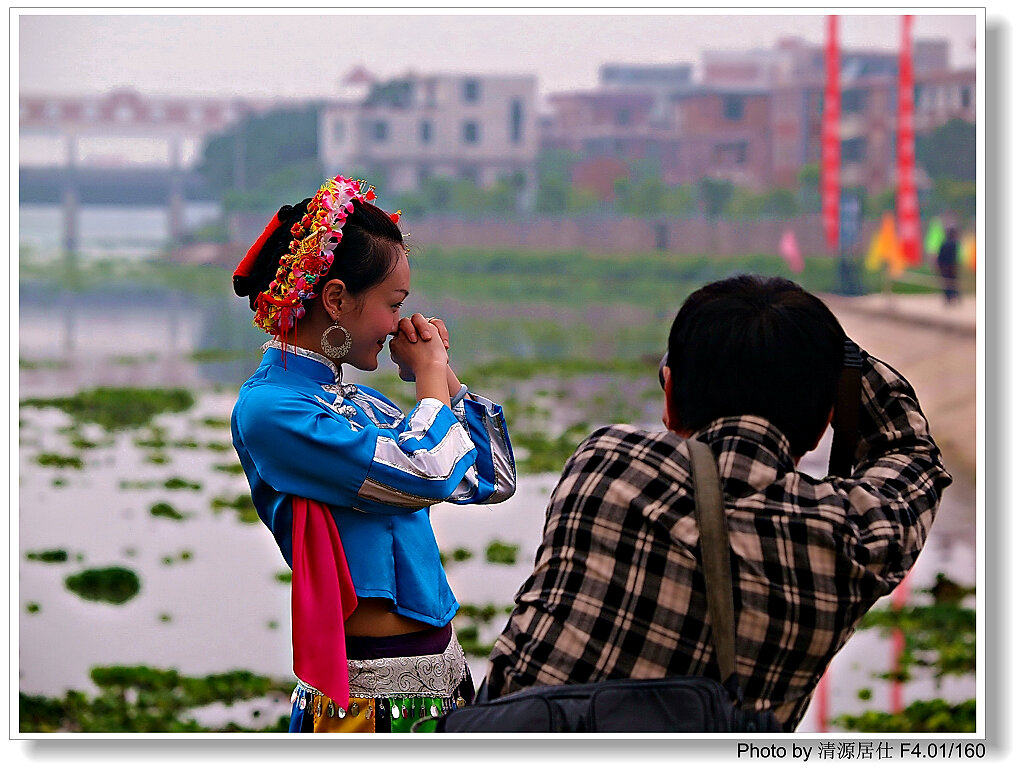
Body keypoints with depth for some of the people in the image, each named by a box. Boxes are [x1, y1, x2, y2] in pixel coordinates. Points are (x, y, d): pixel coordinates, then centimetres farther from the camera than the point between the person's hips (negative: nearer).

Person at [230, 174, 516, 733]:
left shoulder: (355, 399, 14)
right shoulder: (267, 409, -13)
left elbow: (494, 479, 21)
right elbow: (426, 474, -21)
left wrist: (442, 374, 12)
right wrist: (430, 371, -3)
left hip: (441, 665, 8)